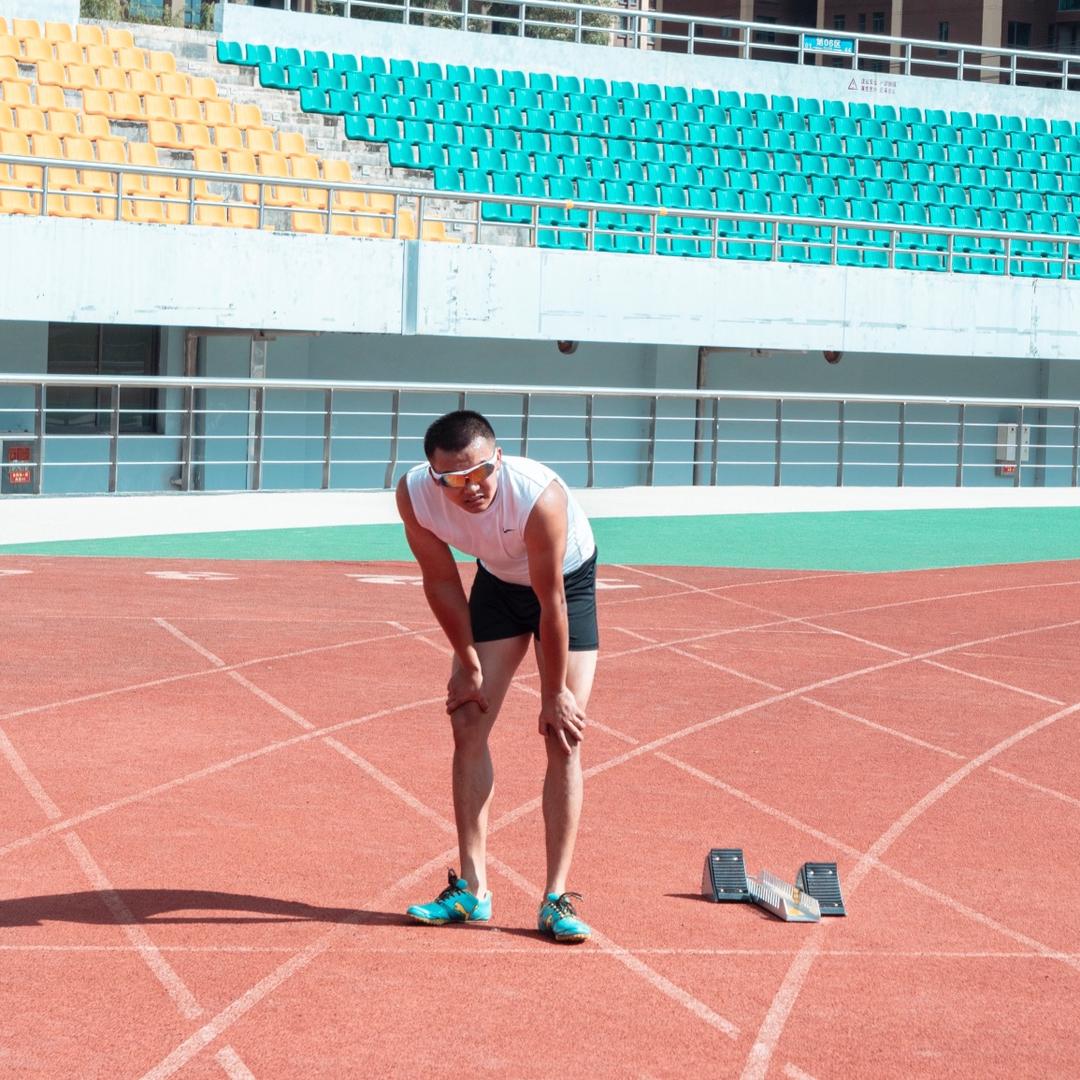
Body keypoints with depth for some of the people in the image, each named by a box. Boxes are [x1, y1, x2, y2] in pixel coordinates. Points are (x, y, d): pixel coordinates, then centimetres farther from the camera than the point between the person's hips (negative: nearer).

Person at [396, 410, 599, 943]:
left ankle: (556, 899, -10)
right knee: (468, 725, -3)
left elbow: (552, 603, -29)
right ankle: (472, 889, 4)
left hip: (567, 580, -4)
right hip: (497, 582, 4)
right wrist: (469, 665, -6)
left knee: (564, 736, -12)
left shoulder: (540, 496, -39)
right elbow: (442, 582, -11)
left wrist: (555, 693, -19)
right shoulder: (414, 495, -27)